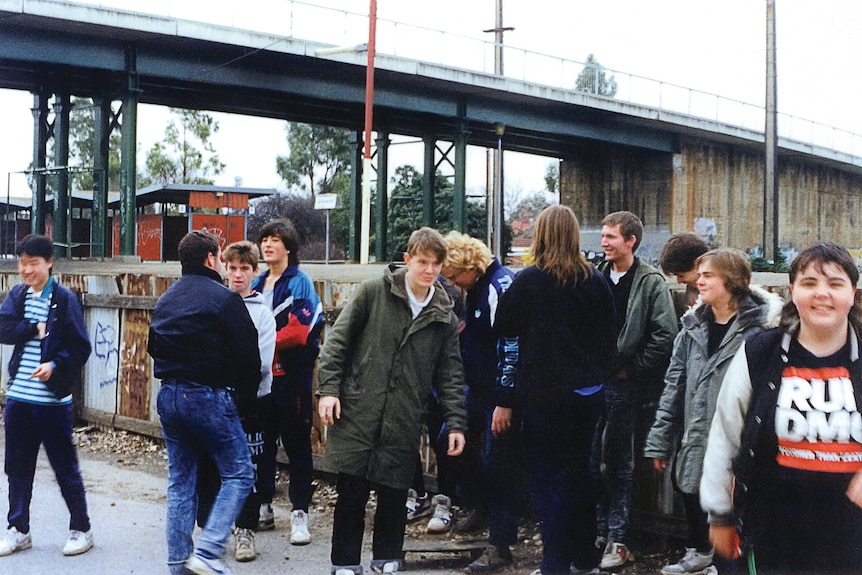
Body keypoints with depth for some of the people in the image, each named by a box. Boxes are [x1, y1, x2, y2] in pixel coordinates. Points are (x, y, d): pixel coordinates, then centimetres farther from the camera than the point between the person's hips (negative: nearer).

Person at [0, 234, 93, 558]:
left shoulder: (64, 299, -6)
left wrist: (55, 365, -22)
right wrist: (36, 330, -15)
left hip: (53, 400, -4)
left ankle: (81, 530, 17)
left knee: (65, 467, 4)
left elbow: (80, 348, -9)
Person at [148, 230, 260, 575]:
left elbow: (154, 349, 20)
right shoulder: (224, 299, -9)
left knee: (180, 480, 13)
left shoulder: (165, 300, 13)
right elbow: (249, 357, -9)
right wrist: (244, 402, 2)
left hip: (168, 397, 7)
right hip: (209, 398, -7)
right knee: (239, 474, 1)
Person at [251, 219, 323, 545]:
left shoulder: (300, 283, -6)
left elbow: (301, 330, -17)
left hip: (291, 374, -7)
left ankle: (300, 513, 5)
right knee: (261, 443, 13)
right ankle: (263, 508, 25)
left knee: (296, 443, -1)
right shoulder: (258, 284, 14)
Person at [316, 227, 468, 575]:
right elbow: (337, 340, 1)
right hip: (357, 415, -2)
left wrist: (456, 424, 5)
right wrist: (328, 389, -6)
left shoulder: (445, 317, 8)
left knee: (394, 495, 8)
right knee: (351, 493, 1)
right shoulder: (373, 292, 0)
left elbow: (450, 375, 12)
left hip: (403, 425, 2)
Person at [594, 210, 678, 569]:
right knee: (592, 460, 9)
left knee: (620, 465, 1)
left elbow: (665, 335, -12)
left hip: (625, 383, -5)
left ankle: (617, 540, 7)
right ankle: (599, 531, 21)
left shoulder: (651, 283, -6)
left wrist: (632, 368, -10)